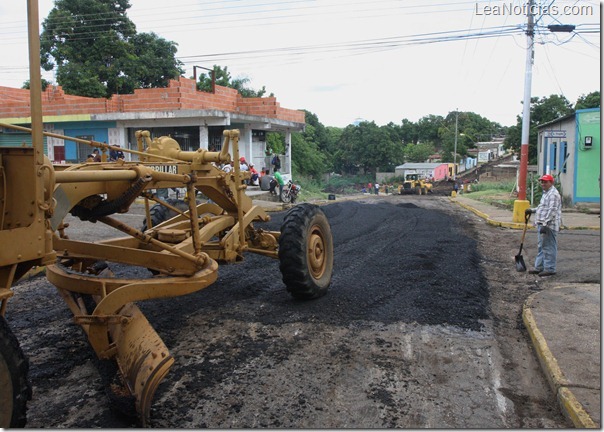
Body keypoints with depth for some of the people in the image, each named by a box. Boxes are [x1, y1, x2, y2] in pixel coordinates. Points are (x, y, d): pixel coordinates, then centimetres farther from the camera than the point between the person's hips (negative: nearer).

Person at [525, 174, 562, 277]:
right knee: (541, 247, 15)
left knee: (549, 248, -4)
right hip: (542, 224, 11)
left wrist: (545, 224, -26)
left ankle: (550, 269, 2)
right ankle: (539, 267, 22)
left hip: (549, 226, -11)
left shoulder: (553, 194, -15)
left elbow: (552, 211, -23)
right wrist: (532, 210, 28)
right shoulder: (546, 193, 18)